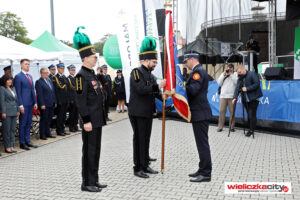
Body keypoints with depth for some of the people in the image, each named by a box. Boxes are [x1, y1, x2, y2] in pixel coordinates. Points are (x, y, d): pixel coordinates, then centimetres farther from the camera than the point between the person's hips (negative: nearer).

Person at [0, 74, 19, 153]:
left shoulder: (13, 88, 16)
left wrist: (18, 110, 14)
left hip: (14, 112, 6)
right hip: (7, 112, -6)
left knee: (13, 129, 8)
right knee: (7, 130, -1)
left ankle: (11, 146, 15)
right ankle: (7, 147, 5)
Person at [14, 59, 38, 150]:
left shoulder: (30, 76, 16)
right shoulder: (18, 76, -7)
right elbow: (18, 92, -11)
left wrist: (35, 102, 13)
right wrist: (20, 105, -15)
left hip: (30, 104, 7)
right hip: (24, 104, -7)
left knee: (28, 123, 13)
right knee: (22, 124, 0)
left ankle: (27, 141, 21)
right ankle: (22, 143, 8)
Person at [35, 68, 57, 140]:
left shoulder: (50, 81, 17)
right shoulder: (39, 82, -8)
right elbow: (39, 95, -14)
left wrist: (55, 102, 14)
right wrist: (42, 104, -19)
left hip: (51, 104, 7)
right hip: (44, 105, -7)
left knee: (49, 119, 13)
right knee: (43, 119, -1)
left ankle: (48, 133, 23)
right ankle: (42, 135, 7)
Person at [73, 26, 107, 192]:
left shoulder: (91, 74, 14)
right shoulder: (82, 76, -15)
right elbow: (80, 101, -19)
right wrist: (86, 121, -22)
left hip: (97, 120, 9)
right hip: (90, 121, -9)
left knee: (95, 151, 15)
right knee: (89, 152, -1)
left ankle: (94, 180, 25)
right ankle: (87, 183, 11)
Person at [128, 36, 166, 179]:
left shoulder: (151, 75, 14)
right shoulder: (136, 72, -11)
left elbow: (155, 92, 9)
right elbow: (141, 89, -24)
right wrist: (158, 86, -24)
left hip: (148, 113, 8)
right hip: (137, 113, -8)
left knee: (146, 139, 13)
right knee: (139, 139, -2)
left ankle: (145, 165, 23)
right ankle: (137, 168, 8)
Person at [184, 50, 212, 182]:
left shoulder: (198, 71, -13)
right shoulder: (198, 71, 19)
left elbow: (193, 90, -25)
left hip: (200, 114, -11)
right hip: (199, 113, 11)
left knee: (202, 143, -5)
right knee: (202, 143, 15)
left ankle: (206, 174, 1)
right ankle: (203, 170, 25)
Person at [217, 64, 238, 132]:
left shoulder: (235, 74, 10)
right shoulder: (223, 74, 17)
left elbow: (236, 82, -6)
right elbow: (219, 82, 7)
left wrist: (231, 74, -6)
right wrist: (224, 74, -1)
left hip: (232, 96, -2)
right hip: (223, 95, 2)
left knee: (232, 111, -2)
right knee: (222, 111, -2)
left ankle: (231, 126, 7)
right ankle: (220, 127, 3)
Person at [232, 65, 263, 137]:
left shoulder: (252, 74, -6)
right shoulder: (240, 78, 13)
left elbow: (257, 84, -15)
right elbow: (237, 88, 4)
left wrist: (247, 88, -18)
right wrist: (235, 97, -9)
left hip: (253, 98, -6)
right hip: (245, 99, 6)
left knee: (252, 115, -8)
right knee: (249, 115, 8)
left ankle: (252, 130, 0)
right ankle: (250, 129, 15)